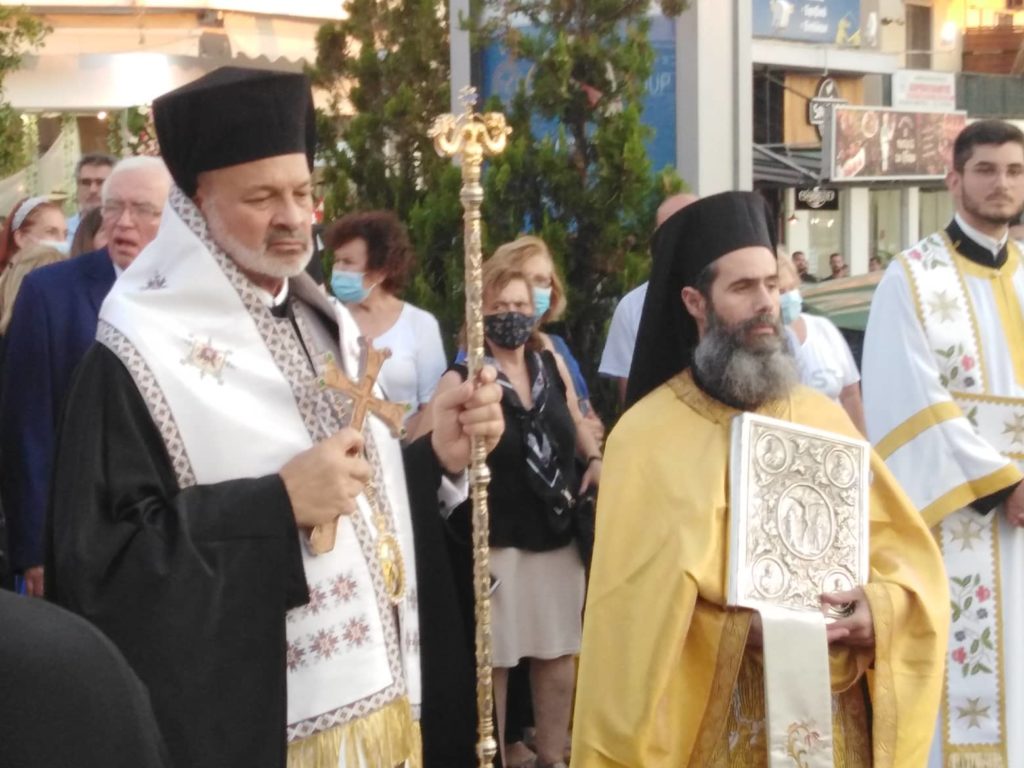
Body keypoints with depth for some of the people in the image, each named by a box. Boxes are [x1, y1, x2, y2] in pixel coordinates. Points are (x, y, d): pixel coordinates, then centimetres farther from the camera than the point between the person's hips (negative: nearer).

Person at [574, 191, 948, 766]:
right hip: (709, 720, -3)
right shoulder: (648, 435, -9)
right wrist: (746, 631, -24)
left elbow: (906, 550, 3)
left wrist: (876, 611, -17)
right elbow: (637, 605, -12)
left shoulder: (823, 418, 3)